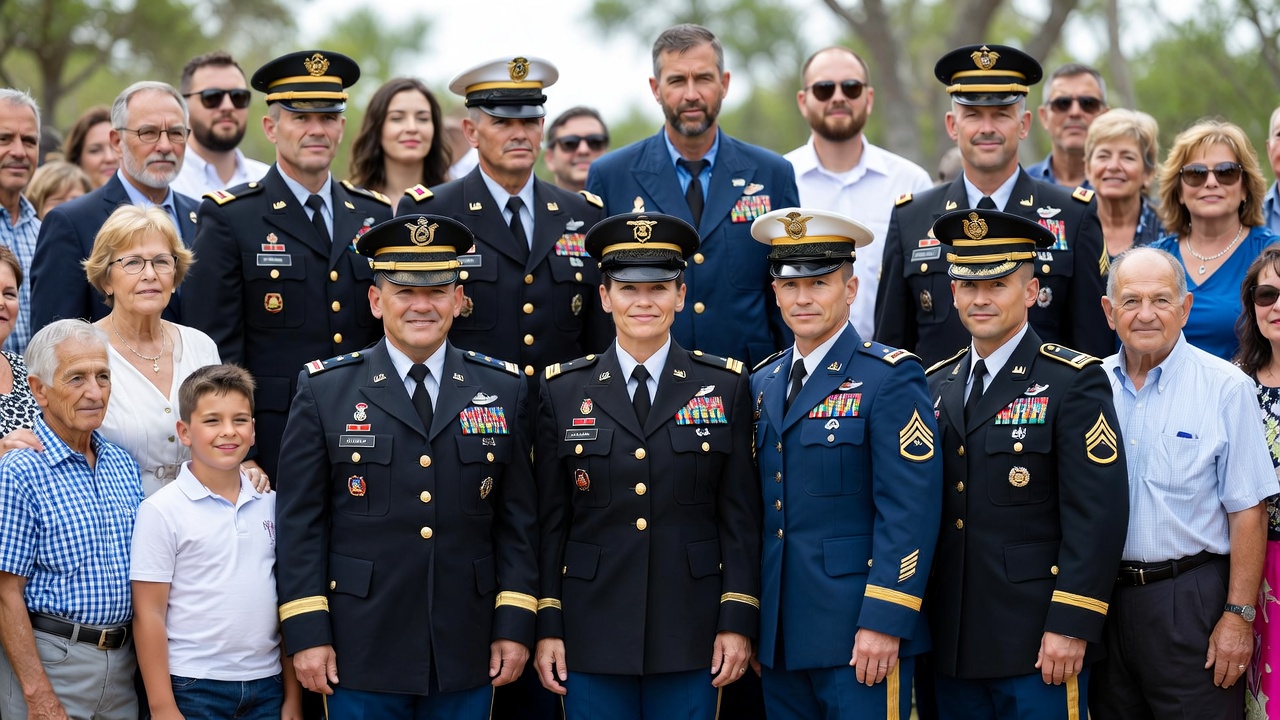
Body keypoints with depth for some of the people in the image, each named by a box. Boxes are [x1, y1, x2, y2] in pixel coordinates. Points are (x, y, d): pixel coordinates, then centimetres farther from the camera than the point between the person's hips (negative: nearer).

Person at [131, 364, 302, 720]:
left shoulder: (270, 504, 8)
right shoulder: (162, 511, -5)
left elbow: (286, 603, 12)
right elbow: (149, 615, -6)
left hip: (266, 687, 4)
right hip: (193, 689, -4)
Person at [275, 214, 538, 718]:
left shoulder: (503, 390, 6)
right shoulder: (324, 390, 0)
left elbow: (518, 520, 7)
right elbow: (299, 522, -1)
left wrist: (515, 626, 0)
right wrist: (306, 633, -7)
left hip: (467, 656, 2)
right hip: (361, 654, -2)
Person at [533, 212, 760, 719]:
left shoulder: (725, 387, 4)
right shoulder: (564, 391, 5)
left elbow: (741, 516, 2)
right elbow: (549, 521, 5)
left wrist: (737, 621, -4)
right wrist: (547, 626, 0)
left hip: (690, 637, 0)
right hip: (593, 635, 0)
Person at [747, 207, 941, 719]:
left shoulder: (890, 378, -7)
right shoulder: (763, 384, 14)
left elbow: (909, 511, -13)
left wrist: (883, 621, -19)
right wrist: (748, 621, 13)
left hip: (859, 638, -6)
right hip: (780, 638, 6)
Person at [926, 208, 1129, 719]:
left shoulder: (1073, 383, -5)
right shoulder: (935, 386, 12)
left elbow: (1097, 516, -11)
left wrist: (1070, 626, -17)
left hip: (1037, 642, -5)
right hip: (952, 644, 5)